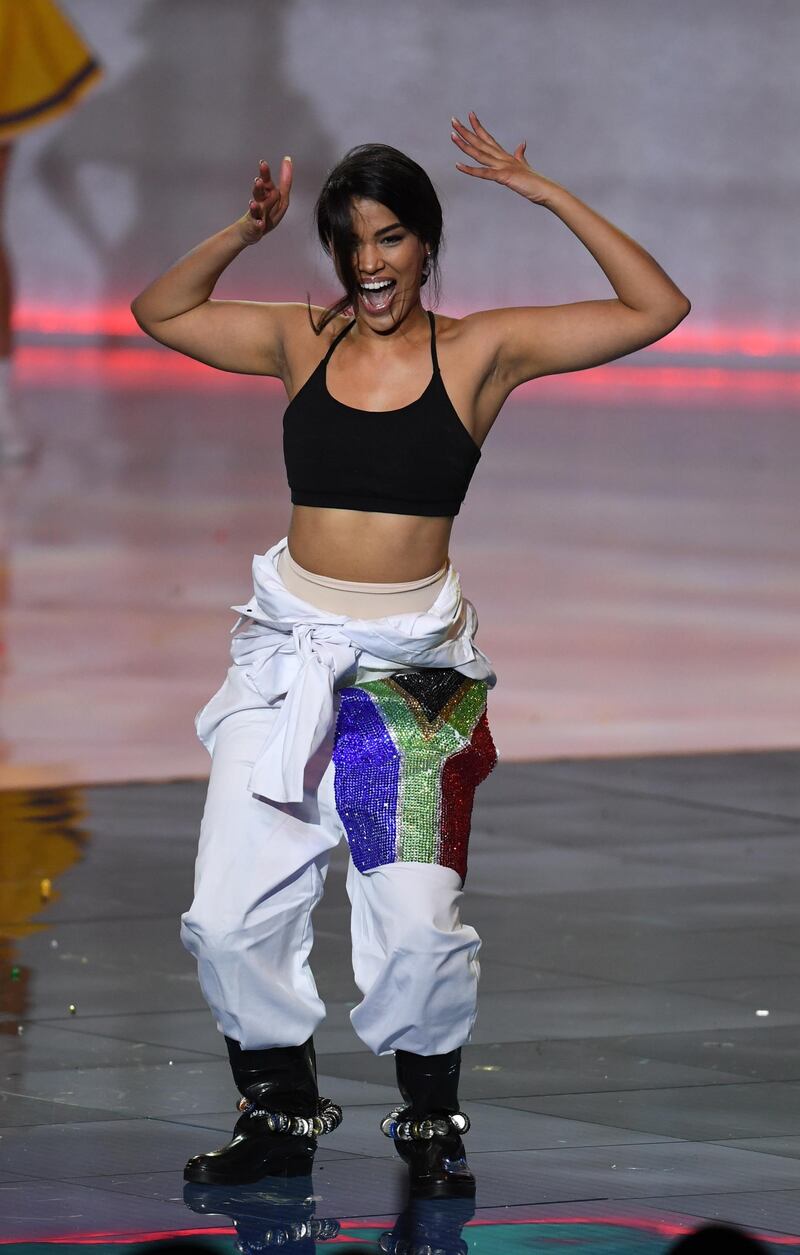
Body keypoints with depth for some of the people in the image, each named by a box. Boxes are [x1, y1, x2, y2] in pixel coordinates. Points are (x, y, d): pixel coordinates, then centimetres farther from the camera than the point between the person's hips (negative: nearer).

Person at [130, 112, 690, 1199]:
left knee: (416, 928, -11)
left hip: (413, 662, -3)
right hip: (290, 651, 3)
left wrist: (545, 194, -4)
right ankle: (282, 1117, 18)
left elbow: (657, 308, -1)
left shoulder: (480, 352, 1)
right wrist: (244, 234, 5)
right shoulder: (303, 341, 9)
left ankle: (432, 1124, 13)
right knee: (229, 922, -3)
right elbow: (158, 313, 21)